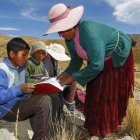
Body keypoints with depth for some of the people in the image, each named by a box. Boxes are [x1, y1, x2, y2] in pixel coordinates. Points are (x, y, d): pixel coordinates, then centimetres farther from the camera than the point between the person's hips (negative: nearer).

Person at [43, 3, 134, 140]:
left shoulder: (88, 31, -37)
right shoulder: (69, 38, -9)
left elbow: (97, 65, -36)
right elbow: (76, 60, 2)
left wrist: (73, 77, -27)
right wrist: (66, 73, -13)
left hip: (117, 58, -7)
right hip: (99, 60, 8)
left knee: (106, 95, -3)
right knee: (94, 92, 6)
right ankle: (95, 127, 21)